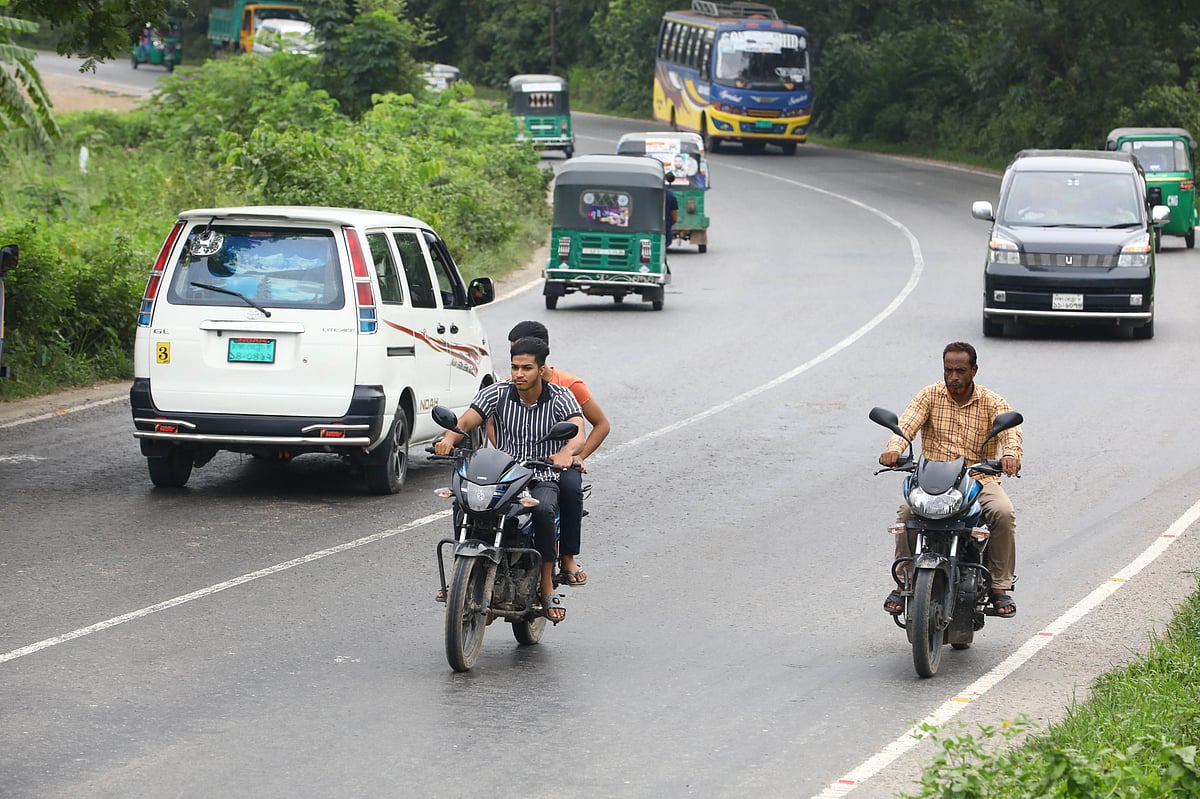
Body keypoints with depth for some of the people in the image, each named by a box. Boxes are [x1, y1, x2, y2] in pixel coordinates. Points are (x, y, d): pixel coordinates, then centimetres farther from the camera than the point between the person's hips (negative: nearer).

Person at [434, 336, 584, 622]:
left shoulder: (561, 397, -4)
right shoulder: (497, 393, 1)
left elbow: (578, 433, -21)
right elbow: (466, 421, -9)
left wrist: (566, 452, -46)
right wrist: (449, 438, -34)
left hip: (544, 479, -2)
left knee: (542, 510, -36)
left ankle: (547, 586, -23)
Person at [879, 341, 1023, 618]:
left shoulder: (992, 402, 3)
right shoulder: (930, 396, 5)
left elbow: (1011, 429, -15)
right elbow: (907, 424, -10)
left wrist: (1011, 454, -40)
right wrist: (894, 449, -33)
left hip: (979, 479, 0)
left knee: (1003, 512, -30)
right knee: (907, 510, -29)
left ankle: (999, 587, -19)